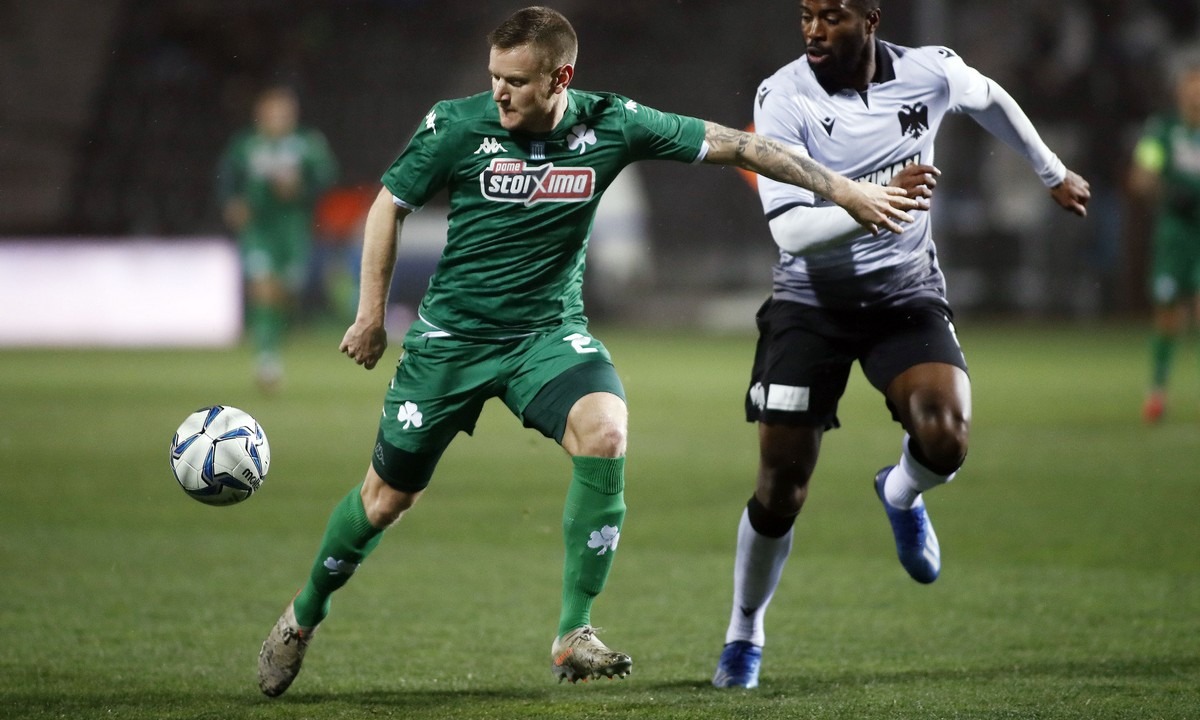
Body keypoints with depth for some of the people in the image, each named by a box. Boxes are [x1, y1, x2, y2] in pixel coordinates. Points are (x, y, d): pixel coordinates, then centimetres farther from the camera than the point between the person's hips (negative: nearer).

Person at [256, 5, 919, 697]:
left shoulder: (609, 124, -12)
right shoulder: (457, 124, -14)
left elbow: (732, 145, -7)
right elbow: (390, 206, 1)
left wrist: (843, 188, -7)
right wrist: (371, 315, 2)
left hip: (550, 329, 1)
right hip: (453, 333, 0)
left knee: (605, 433, -29)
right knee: (388, 496, 4)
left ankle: (574, 634, -21)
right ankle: (305, 615, 33)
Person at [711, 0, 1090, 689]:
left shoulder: (929, 72, -10)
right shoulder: (782, 97, -18)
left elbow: (990, 98, 15)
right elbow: (790, 229, -26)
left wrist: (1054, 173, 29)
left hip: (907, 295, 1)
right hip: (812, 302, -1)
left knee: (945, 443, -25)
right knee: (780, 494, -3)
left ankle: (902, 494, 14)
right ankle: (745, 634, 23)